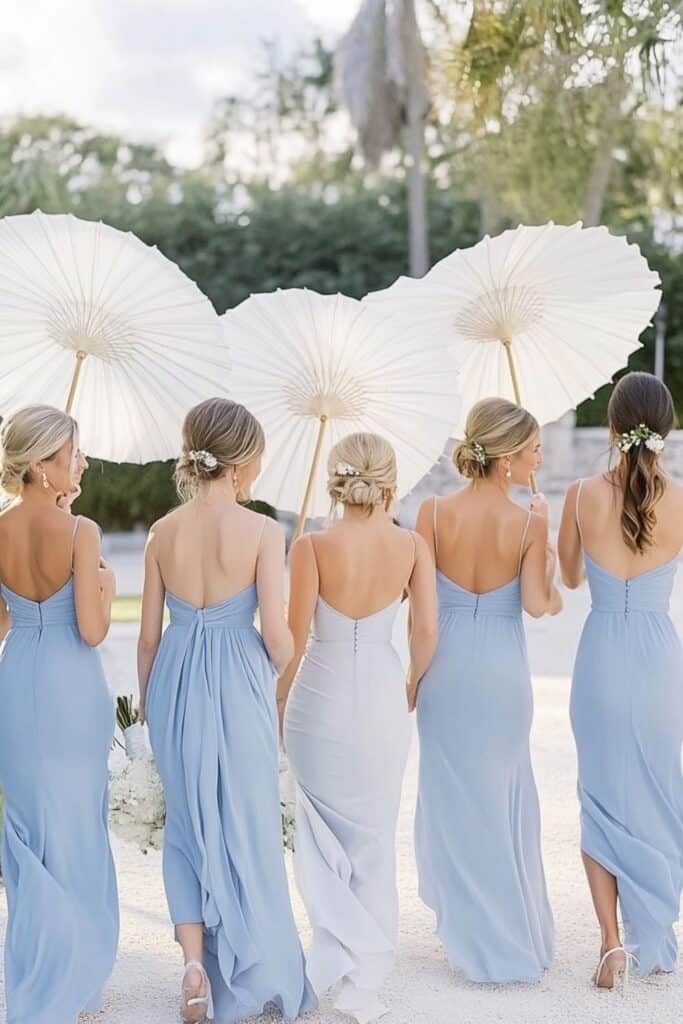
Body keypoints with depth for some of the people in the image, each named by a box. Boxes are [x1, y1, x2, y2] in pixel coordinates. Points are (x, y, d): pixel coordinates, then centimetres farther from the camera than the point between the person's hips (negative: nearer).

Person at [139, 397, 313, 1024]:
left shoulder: (163, 532, -1)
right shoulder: (261, 531, -13)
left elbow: (148, 634, 4)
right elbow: (276, 632, -14)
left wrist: (147, 697, 18)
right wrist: (286, 667, 7)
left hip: (176, 684, 3)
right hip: (239, 687, -3)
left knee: (188, 824, 17)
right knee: (247, 827, 12)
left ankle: (195, 962, 4)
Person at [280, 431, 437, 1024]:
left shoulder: (312, 547, -10)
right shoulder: (411, 546, -5)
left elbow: (293, 640, -10)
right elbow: (426, 631, -5)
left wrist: (280, 704, 6)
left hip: (320, 702, -2)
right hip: (382, 698, 2)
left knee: (326, 837, 14)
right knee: (375, 840, 13)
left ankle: (341, 963, 7)